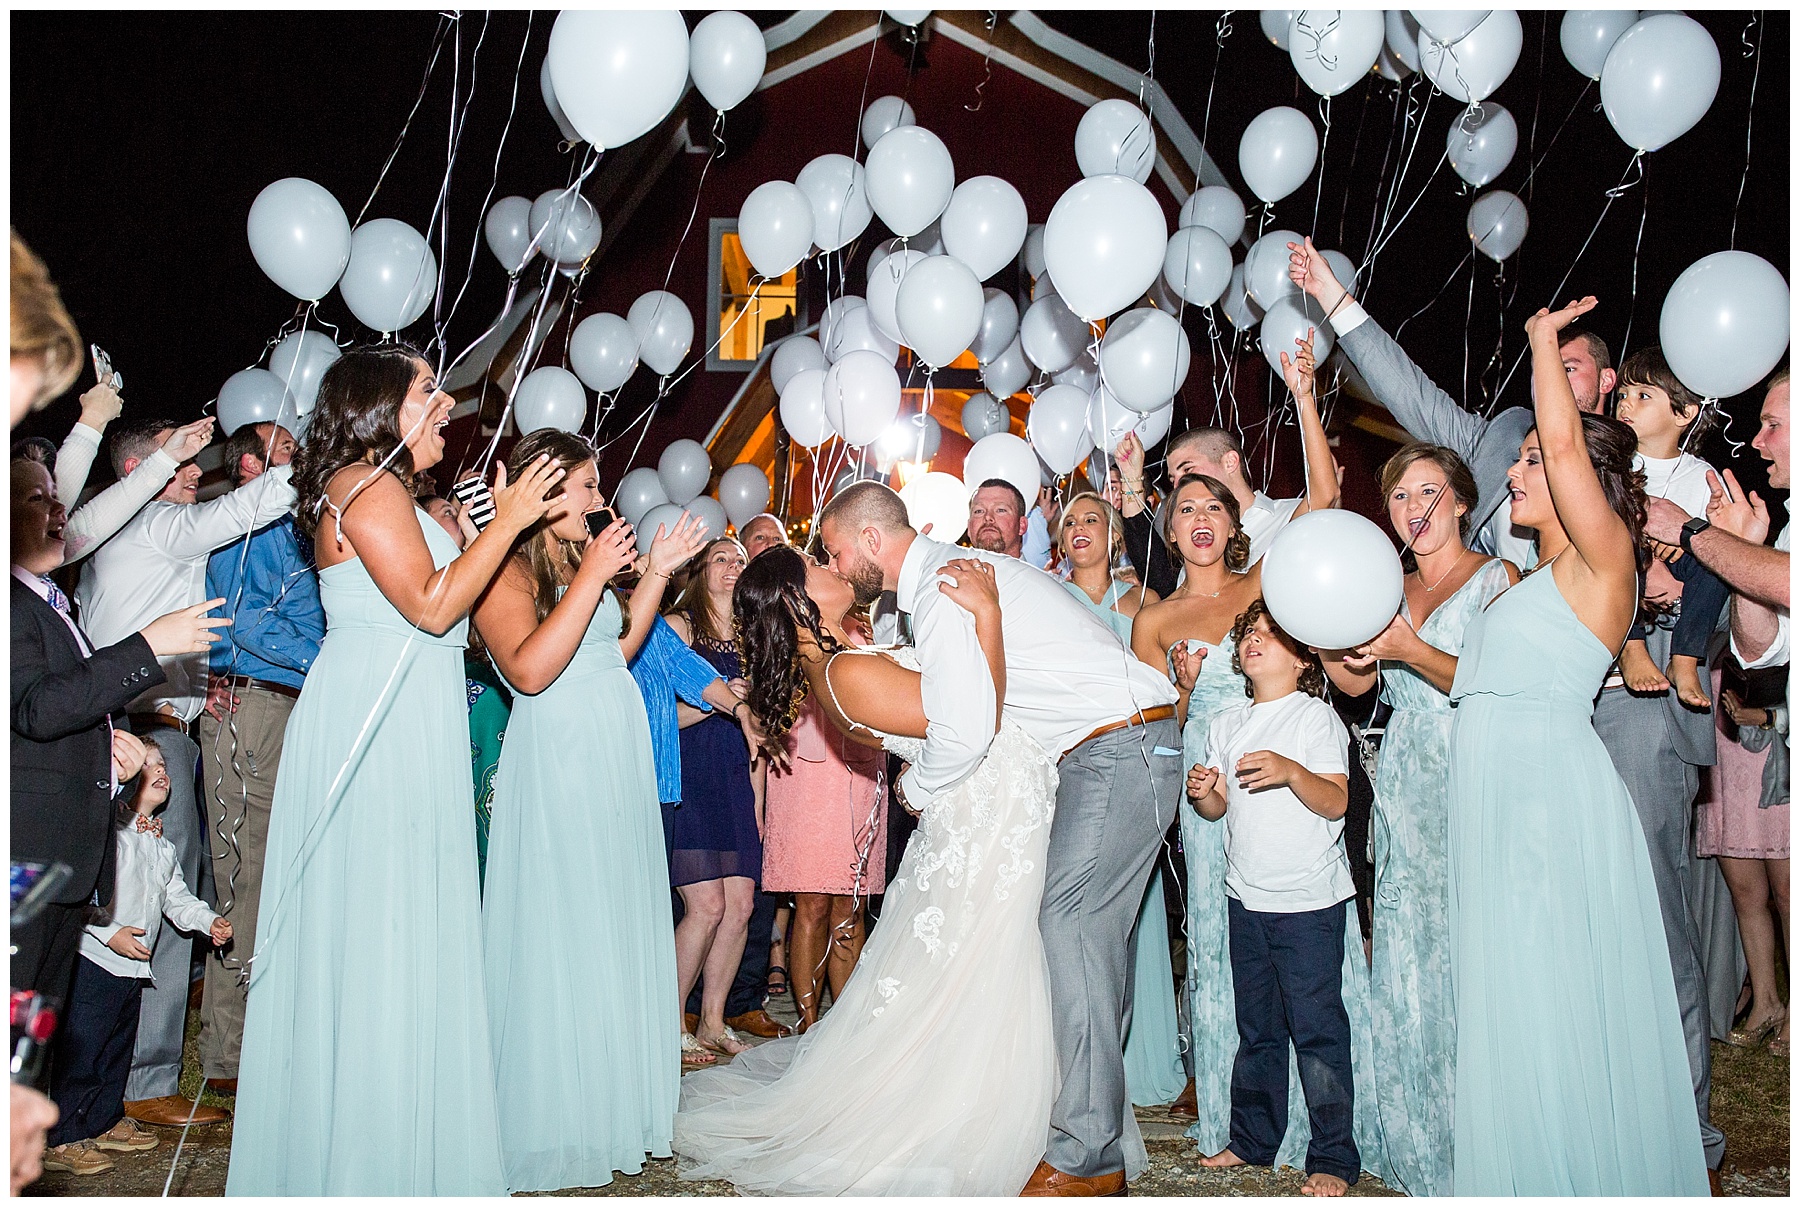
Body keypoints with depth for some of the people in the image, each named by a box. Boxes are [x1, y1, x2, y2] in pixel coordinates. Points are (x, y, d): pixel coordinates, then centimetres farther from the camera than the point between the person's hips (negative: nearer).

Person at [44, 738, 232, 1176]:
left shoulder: (162, 846, 16)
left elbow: (176, 898, 20)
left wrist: (208, 921, 4)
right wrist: (110, 933, -22)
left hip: (133, 965, 8)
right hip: (94, 959, -8)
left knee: (118, 1046, 18)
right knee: (81, 1046, -5)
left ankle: (106, 1122, 31)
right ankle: (59, 1140, 5)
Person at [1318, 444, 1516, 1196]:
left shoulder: (1496, 577, 2)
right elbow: (1356, 683, 6)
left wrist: (1411, 649, -21)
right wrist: (1335, 648, -14)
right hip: (1404, 791, 5)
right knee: (1402, 970, 4)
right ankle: (1420, 1160, 16)